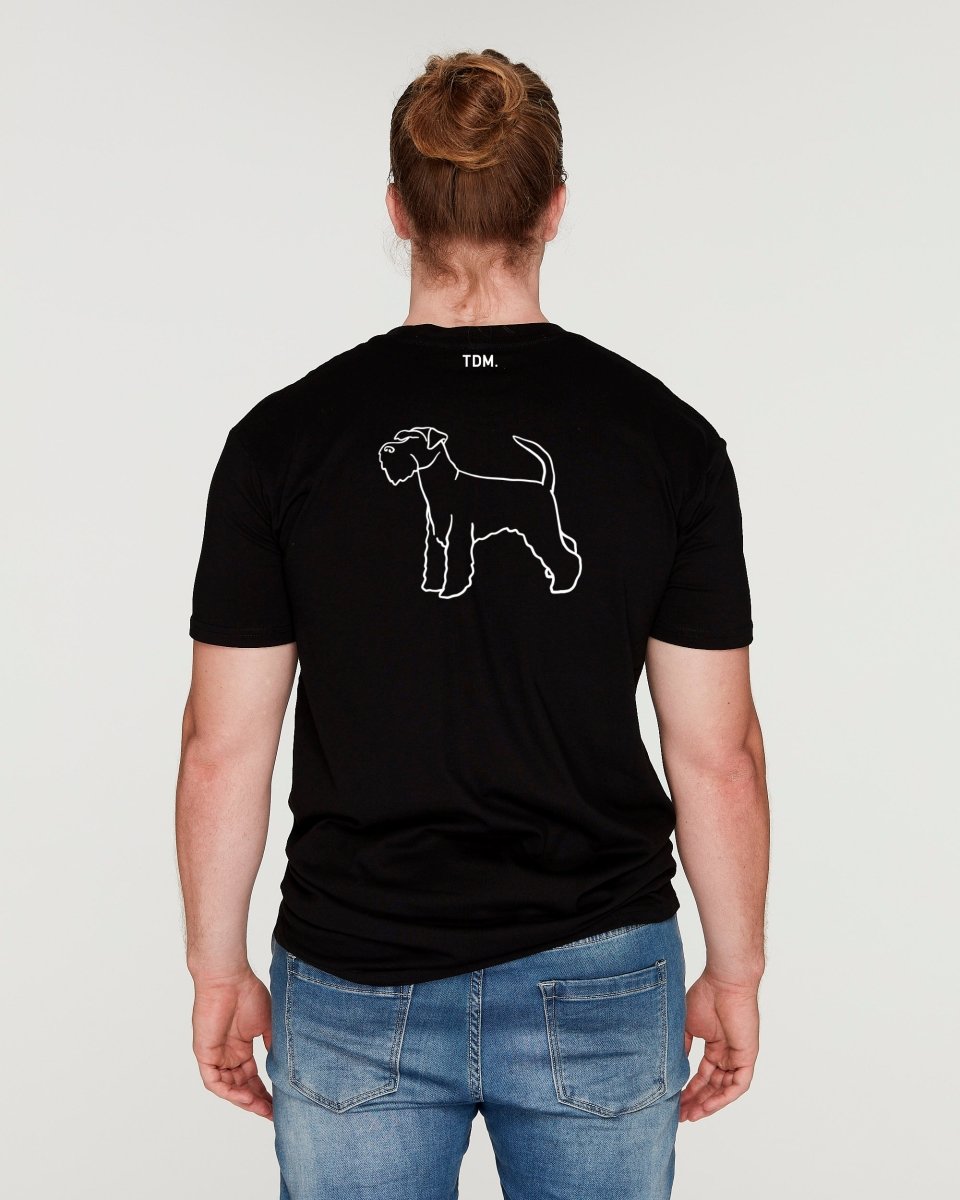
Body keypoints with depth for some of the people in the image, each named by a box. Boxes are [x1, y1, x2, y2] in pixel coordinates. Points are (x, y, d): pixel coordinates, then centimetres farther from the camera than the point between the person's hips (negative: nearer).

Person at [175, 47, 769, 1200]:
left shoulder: (284, 437, -9)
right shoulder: (665, 436, -8)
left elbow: (224, 749, -6)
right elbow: (716, 753, -6)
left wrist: (218, 970, 7)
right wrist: (736, 973, 7)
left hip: (357, 988, 0)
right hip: (596, 980, 1)